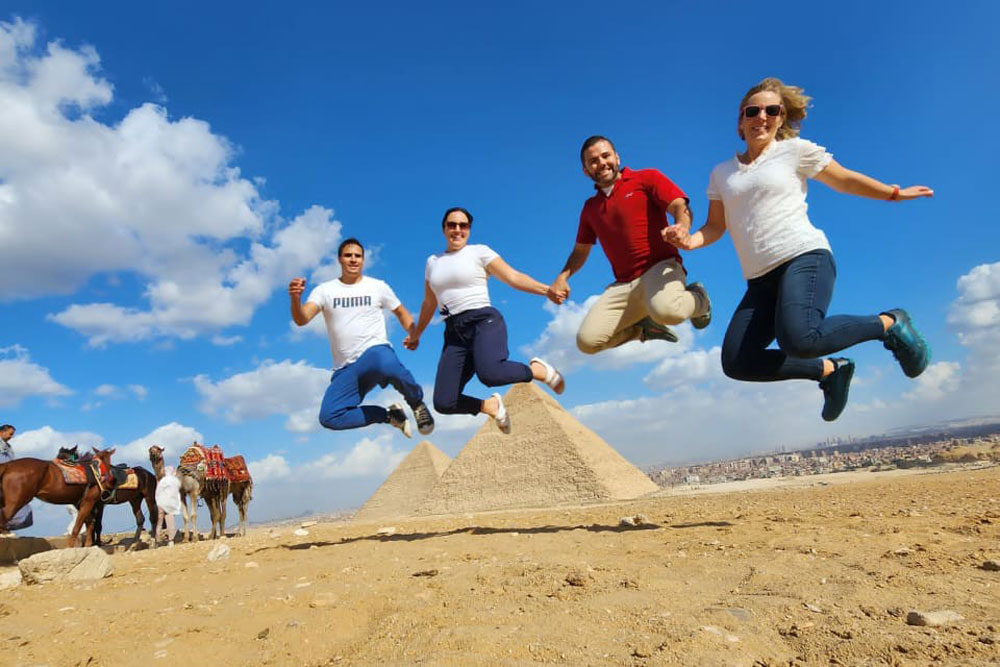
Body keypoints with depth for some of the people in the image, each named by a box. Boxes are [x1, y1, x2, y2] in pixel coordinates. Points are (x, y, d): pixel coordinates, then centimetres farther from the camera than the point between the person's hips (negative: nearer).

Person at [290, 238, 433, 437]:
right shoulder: (324, 290, 7)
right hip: (345, 369, 2)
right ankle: (389, 415, 3)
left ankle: (417, 403, -10)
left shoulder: (378, 287, 9)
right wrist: (295, 298, -30)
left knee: (386, 363, -41)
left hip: (376, 351, -2)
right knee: (328, 417, -18)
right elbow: (301, 320, -7)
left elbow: (401, 312, 19)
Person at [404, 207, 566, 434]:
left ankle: (540, 370, -6)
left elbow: (513, 277, 0)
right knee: (443, 403, -12)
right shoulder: (433, 261, 20)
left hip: (484, 321, -4)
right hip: (454, 334, 4)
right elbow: (429, 303, 30)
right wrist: (416, 334, 37)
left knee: (489, 373, -37)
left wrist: (546, 289, -14)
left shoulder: (479, 251, 7)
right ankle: (491, 405, 17)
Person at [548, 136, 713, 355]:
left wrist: (681, 227, -31)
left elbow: (681, 207, -7)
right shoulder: (590, 208, 21)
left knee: (666, 310, -39)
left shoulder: (646, 178, 7)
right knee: (587, 341, -15)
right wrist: (563, 276, 7)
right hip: (623, 285, 4)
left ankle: (698, 299, 2)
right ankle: (644, 327, 14)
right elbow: (580, 251, 27)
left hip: (660, 267, -4)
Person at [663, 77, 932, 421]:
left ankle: (888, 323, -3)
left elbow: (845, 180, 16)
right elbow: (715, 226, 16)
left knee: (799, 339, -33)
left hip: (804, 257, -5)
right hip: (761, 278, 5)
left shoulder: (795, 150, 7)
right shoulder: (722, 173, 16)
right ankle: (829, 370, 12)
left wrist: (894, 193, 8)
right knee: (736, 362, -8)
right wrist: (692, 240, -4)